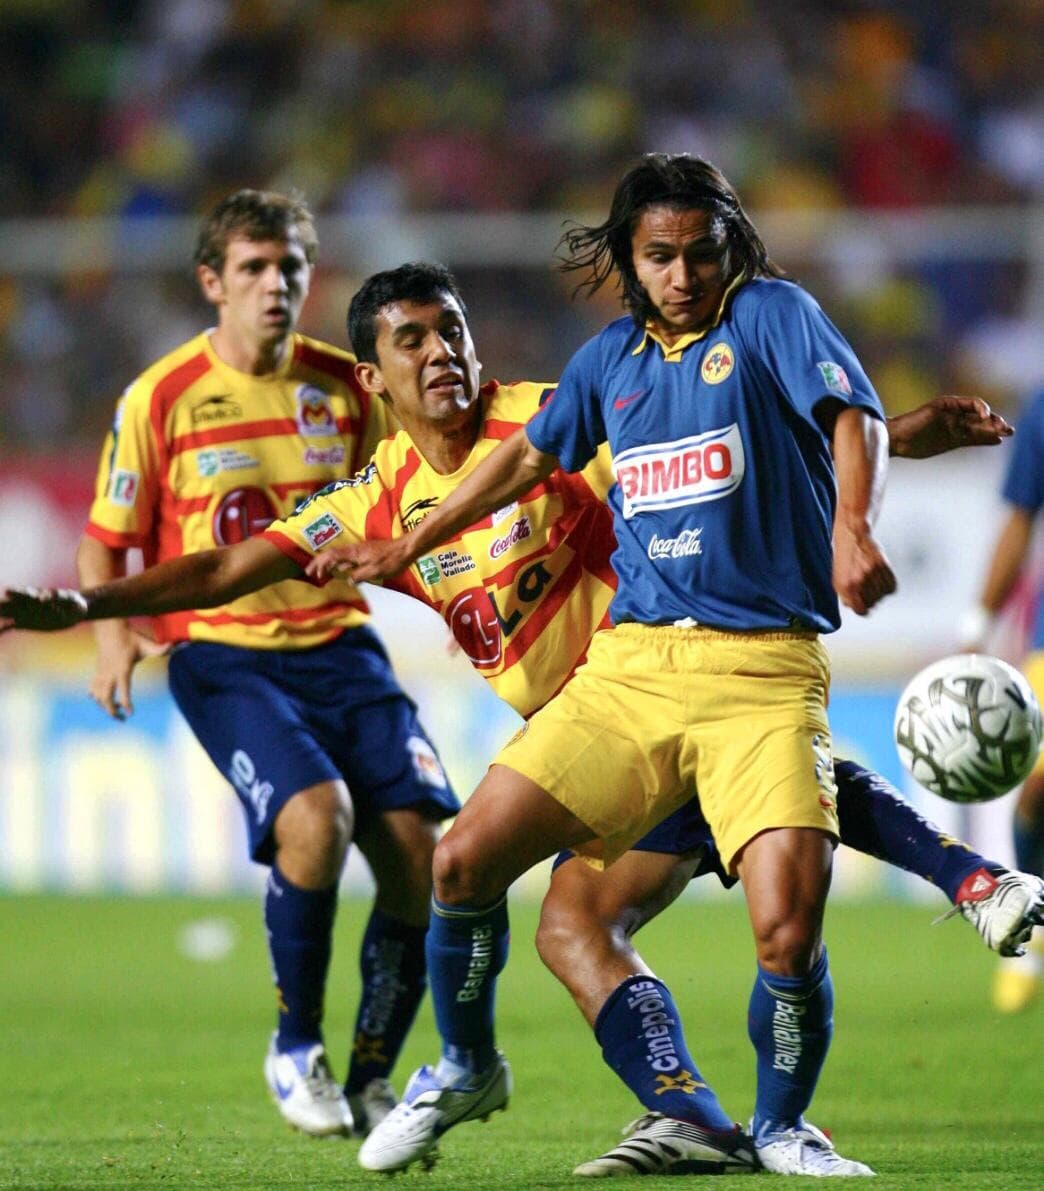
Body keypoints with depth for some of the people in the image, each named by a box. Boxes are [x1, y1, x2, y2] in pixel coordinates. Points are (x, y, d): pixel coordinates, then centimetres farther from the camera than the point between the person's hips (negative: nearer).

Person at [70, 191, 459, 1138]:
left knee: (419, 843, -13)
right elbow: (107, 540, 4)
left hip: (337, 642, 4)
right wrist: (112, 635, -13)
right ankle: (295, 1045, -6)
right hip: (221, 654, -4)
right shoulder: (162, 399, -4)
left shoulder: (346, 387, 6)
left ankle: (373, 1077, 6)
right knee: (313, 815, -29)